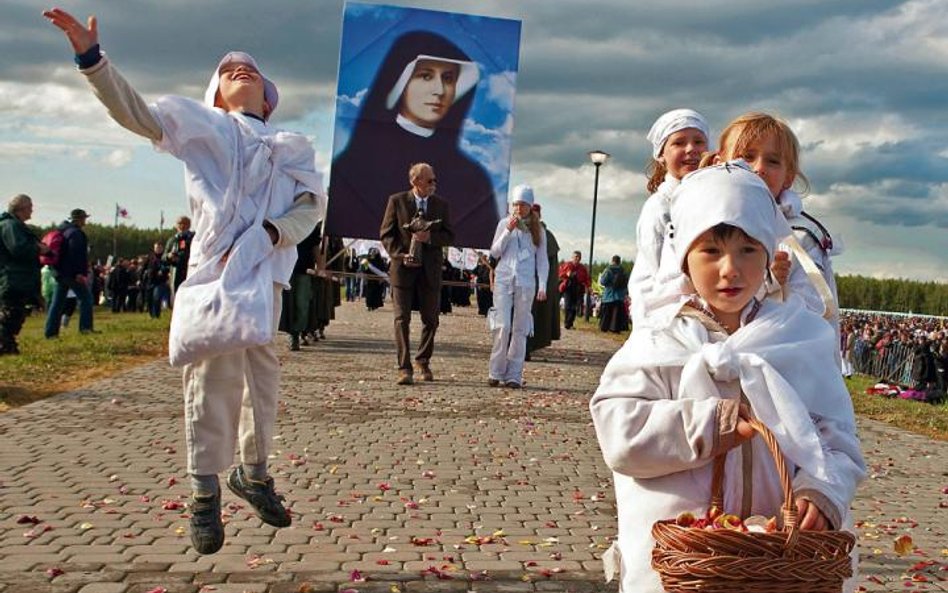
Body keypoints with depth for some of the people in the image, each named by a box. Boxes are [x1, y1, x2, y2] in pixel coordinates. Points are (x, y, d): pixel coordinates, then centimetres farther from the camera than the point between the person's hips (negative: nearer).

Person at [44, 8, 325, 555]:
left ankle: (253, 473, 25)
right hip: (213, 264, -3)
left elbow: (313, 203, 8)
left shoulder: (292, 145, 20)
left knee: (262, 371, 8)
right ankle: (206, 493, -1)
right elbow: (135, 112, 1)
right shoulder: (201, 122, 14)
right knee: (212, 375, -8)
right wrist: (91, 57, -14)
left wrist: (265, 237, -10)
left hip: (266, 269, 3)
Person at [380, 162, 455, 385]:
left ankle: (423, 362, 27)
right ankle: (404, 368, -4)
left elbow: (449, 236, 6)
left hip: (430, 269, 2)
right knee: (402, 318, -6)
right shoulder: (397, 201, 1)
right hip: (403, 267, -2)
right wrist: (400, 254, -11)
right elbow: (386, 233, 2)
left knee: (430, 319, 7)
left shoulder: (441, 204, 7)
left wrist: (430, 237, -13)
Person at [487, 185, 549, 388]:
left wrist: (542, 285, -1)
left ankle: (514, 375, 3)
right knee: (502, 326, -9)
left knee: (520, 329, 0)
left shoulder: (537, 229, 8)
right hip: (504, 280, 0)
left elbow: (542, 259, 8)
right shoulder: (504, 224, 8)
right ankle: (495, 372, 0)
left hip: (526, 283, 1)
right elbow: (494, 253, 6)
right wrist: (508, 231, -5)